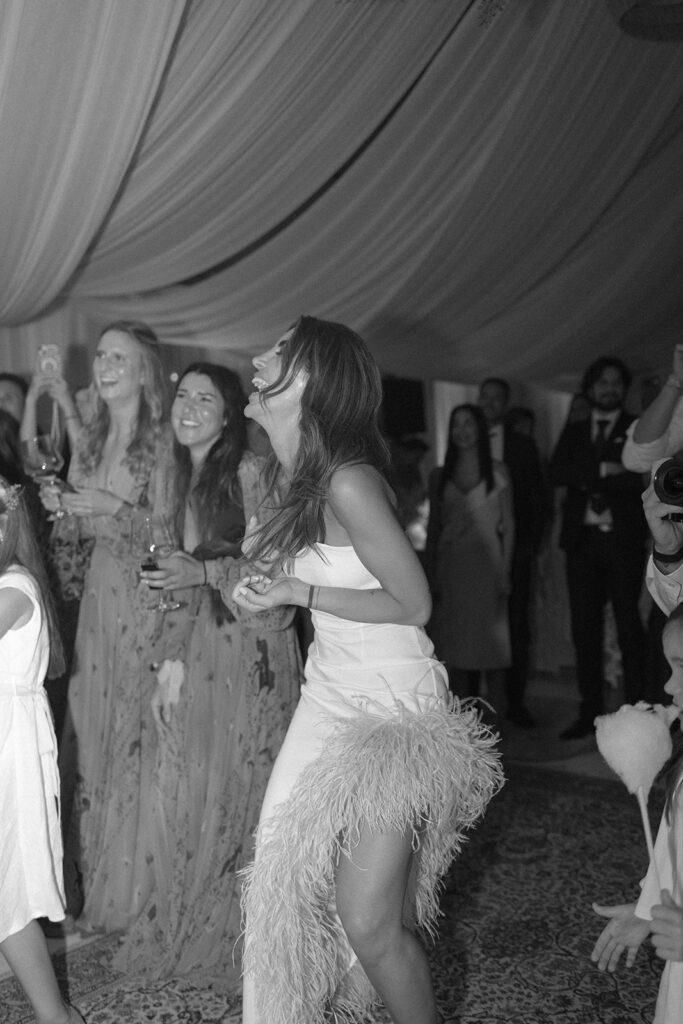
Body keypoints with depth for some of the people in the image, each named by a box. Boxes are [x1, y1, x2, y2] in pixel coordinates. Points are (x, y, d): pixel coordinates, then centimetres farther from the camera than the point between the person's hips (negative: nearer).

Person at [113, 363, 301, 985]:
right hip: (199, 652, 6)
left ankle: (233, 935, 20)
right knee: (182, 790, 7)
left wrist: (205, 571, -20)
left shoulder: (252, 473, -9)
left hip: (252, 650, -6)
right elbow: (183, 584, 13)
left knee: (240, 791, 1)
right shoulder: (182, 481, 12)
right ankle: (182, 931, 25)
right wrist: (169, 663, 8)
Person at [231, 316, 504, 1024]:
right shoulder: (301, 477, 5)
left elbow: (413, 603, -17)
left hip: (391, 708, -8)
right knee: (296, 874, 12)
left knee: (369, 920, -5)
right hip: (332, 694, 8)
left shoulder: (349, 481, -22)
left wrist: (297, 592, -17)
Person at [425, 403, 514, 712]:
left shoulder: (497, 472, 5)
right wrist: (431, 575, 3)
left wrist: (505, 571, -6)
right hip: (451, 567, 2)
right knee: (455, 649, 2)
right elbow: (433, 527, 11)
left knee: (492, 640, -4)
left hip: (486, 563, -2)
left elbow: (508, 524, 3)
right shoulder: (440, 476, 11)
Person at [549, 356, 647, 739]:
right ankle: (591, 713, 10)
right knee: (585, 628, 4)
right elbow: (557, 473, 2)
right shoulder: (574, 431, 18)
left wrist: (589, 480, -11)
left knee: (629, 627, -3)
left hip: (624, 540, -3)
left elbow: (643, 478, -7)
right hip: (583, 540, 3)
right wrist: (603, 470, -10)